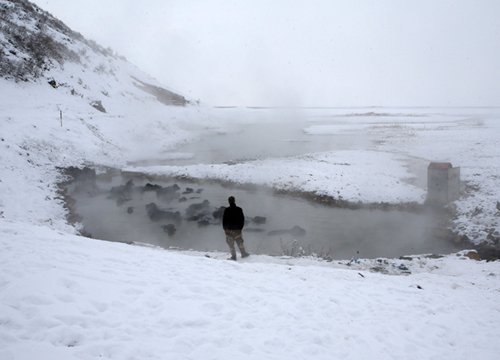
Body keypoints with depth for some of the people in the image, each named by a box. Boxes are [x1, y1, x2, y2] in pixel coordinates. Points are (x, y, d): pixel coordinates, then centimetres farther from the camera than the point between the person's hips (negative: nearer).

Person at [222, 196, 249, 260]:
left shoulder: (226, 210, -13)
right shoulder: (239, 209, -6)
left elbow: (224, 220, -7)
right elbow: (242, 219, 1)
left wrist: (224, 228, 5)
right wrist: (241, 227, 12)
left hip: (229, 229, -3)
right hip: (237, 229, 3)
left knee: (231, 243, 8)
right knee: (239, 242, 20)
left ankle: (233, 256, 11)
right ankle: (243, 253, 29)